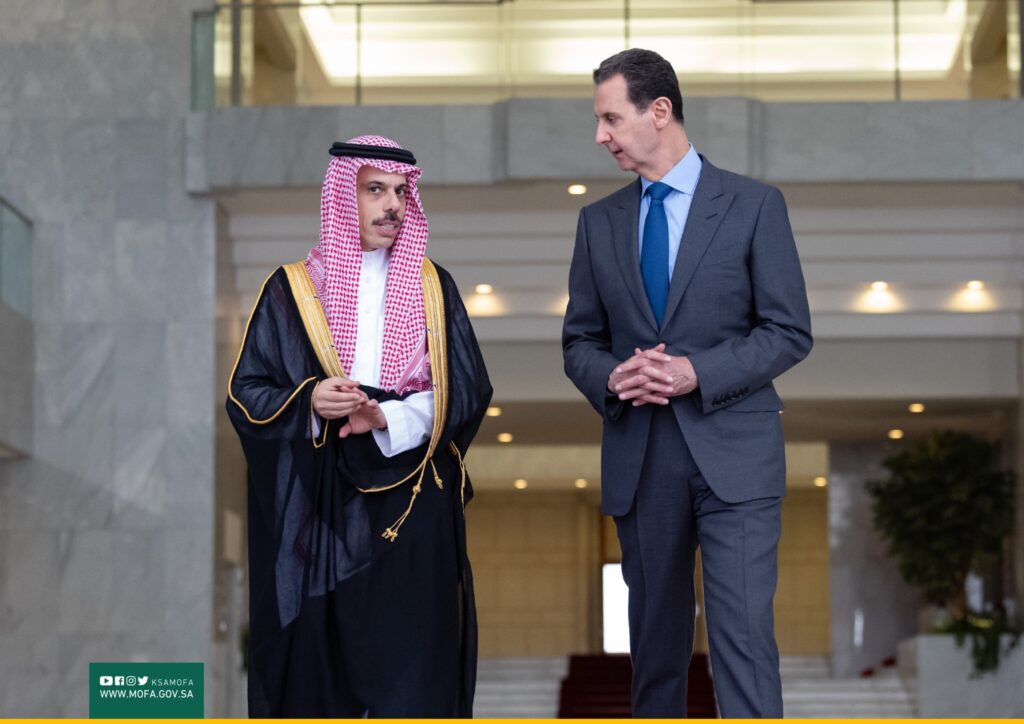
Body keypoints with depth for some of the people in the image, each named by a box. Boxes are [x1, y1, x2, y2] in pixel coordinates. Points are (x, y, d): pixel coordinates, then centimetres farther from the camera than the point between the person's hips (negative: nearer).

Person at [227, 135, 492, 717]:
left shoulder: (433, 287, 8)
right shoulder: (293, 290, 4)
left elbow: (468, 389, 2)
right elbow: (246, 394, 3)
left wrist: (388, 419, -15)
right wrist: (308, 403, -18)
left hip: (412, 507, 1)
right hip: (316, 505, -1)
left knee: (413, 665, -4)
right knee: (314, 660, -1)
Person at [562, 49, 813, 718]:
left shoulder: (754, 205, 0)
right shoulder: (600, 221, 12)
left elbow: (789, 332, -2)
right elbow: (579, 341, 14)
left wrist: (696, 373, -16)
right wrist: (609, 377, -10)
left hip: (733, 456, -4)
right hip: (639, 460, 4)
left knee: (743, 637, -11)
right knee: (655, 637, 11)